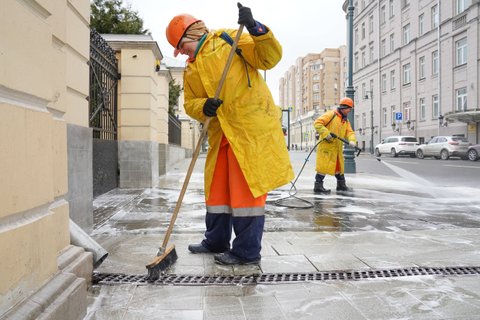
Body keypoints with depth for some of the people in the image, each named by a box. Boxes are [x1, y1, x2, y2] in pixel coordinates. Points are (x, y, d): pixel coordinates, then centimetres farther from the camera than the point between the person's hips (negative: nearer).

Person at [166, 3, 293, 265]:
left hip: (252, 126, -7)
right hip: (221, 134, 7)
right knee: (217, 188, 13)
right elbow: (190, 104, 10)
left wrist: (256, 29, -19)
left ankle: (247, 251, 7)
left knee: (246, 188, -4)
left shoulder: (228, 39, 2)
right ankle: (216, 242, 31)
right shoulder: (190, 71, 18)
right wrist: (203, 107, -11)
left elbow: (269, 58, -5)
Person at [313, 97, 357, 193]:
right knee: (324, 166, -7)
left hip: (337, 147, 9)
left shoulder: (346, 121, 16)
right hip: (326, 146, -8)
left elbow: (349, 132, 7)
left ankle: (341, 185, 32)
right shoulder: (331, 114, -9)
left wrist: (352, 140, -15)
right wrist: (326, 133, -25)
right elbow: (317, 123, -16)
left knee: (339, 166, 18)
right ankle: (318, 186, 2)